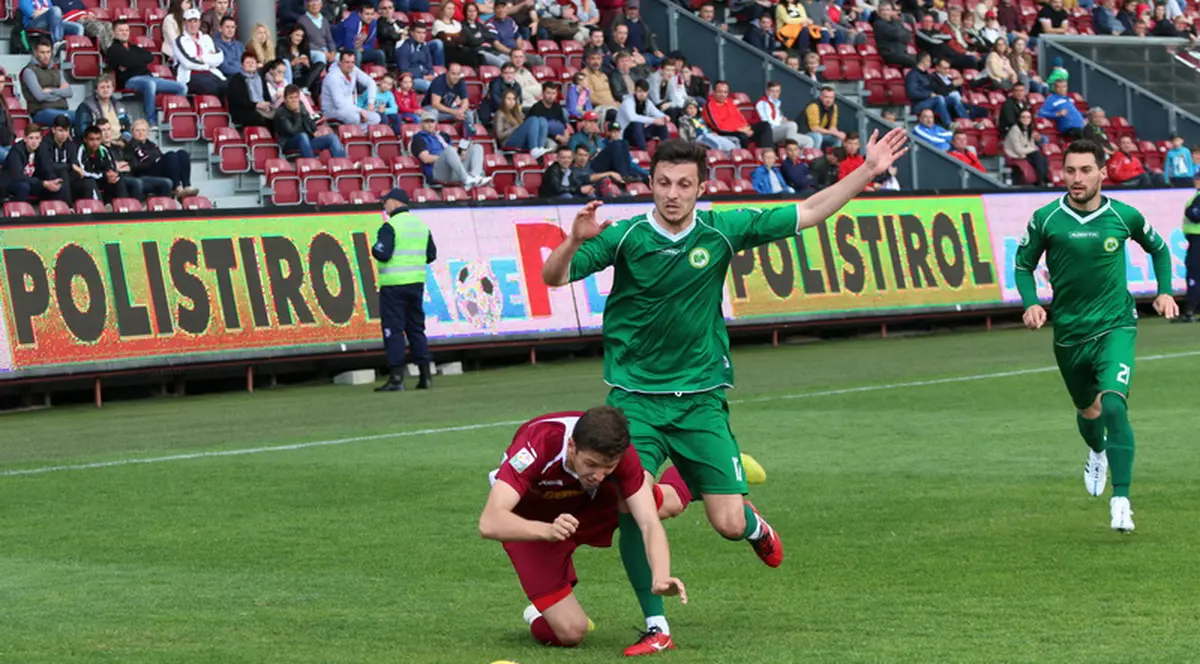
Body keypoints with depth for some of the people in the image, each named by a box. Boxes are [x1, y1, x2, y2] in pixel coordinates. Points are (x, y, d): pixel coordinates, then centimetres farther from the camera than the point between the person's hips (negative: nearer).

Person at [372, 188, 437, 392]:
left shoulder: (390, 226, -11)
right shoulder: (421, 225, 10)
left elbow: (383, 254, -19)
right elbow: (431, 255, 13)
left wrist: (374, 248, 1)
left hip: (393, 284, -6)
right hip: (416, 282, 6)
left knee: (393, 330, -4)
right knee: (416, 328, 13)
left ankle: (396, 378, -7)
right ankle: (426, 375, 9)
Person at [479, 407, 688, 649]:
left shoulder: (617, 452, -30)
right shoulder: (536, 446, -41)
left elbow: (649, 524, -31)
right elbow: (489, 523, -48)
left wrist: (661, 577, -50)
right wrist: (547, 530, -65)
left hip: (586, 503, 3)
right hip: (530, 524, -3)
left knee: (667, 502, -19)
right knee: (571, 632, -18)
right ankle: (540, 618, 19)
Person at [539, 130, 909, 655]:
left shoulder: (721, 231, -3)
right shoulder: (625, 236, -8)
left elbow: (808, 213, 3)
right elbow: (554, 278, -10)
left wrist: (868, 172, -1)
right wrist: (575, 241, -30)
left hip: (701, 397, 1)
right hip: (635, 397, -1)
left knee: (728, 525, -4)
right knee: (633, 509, -19)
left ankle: (755, 527, 36)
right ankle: (656, 627, -4)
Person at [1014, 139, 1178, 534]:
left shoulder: (1124, 216, -7)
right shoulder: (1045, 219, -8)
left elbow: (1158, 248, 13)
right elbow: (1023, 264, 5)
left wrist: (1165, 291, 3)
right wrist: (1031, 303, -11)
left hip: (1115, 326, -2)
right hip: (1069, 333, 2)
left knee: (1113, 404, -22)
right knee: (1088, 411, 18)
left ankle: (1121, 501, -19)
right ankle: (1098, 453, 56)